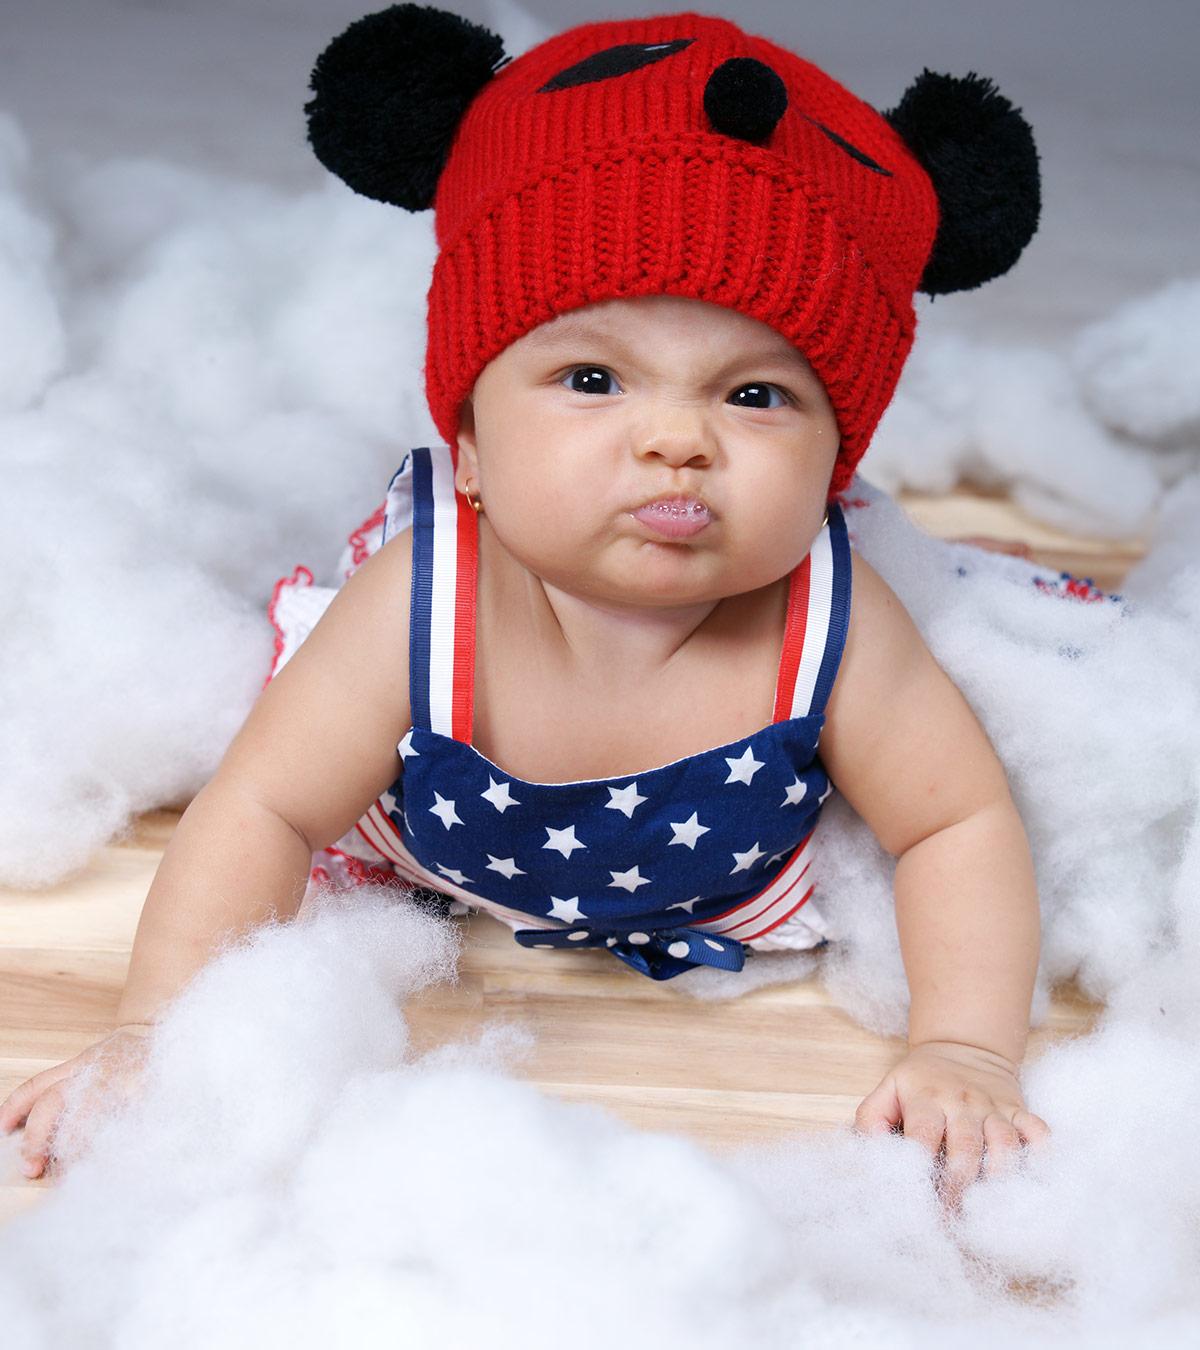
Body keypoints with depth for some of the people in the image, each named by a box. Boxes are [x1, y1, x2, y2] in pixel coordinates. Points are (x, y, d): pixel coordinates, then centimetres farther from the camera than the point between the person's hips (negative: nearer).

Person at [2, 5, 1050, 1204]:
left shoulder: (827, 627, -40)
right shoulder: (420, 608, -42)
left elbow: (963, 825, -26)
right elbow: (262, 812, -31)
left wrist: (965, 1050, -37)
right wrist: (152, 1038, -37)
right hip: (434, 839, -1)